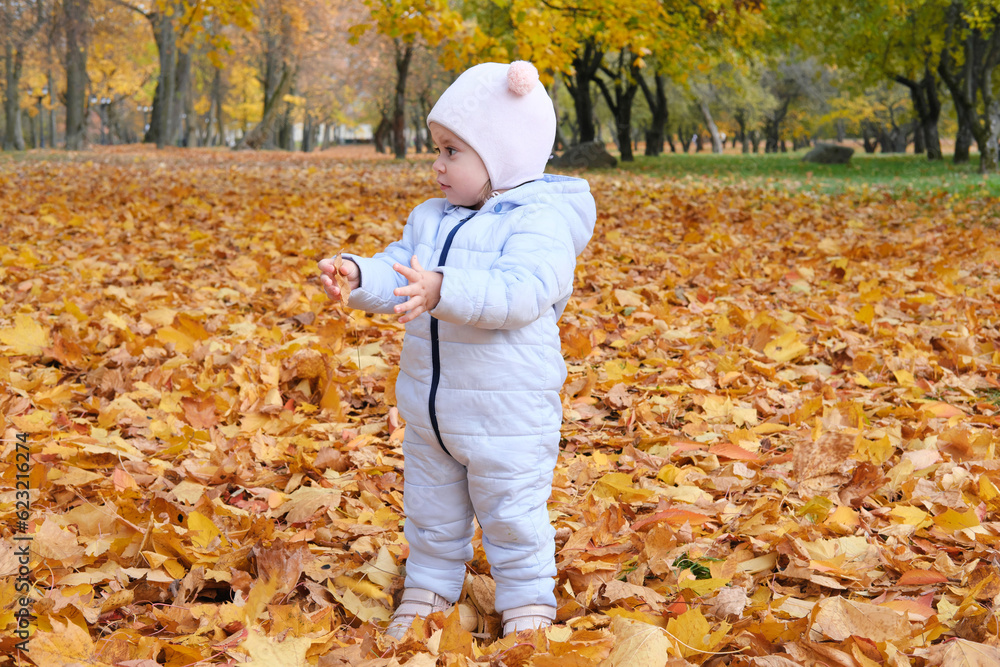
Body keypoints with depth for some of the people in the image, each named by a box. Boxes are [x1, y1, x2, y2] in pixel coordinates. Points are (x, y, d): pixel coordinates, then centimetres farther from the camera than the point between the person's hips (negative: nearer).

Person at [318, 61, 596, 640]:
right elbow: (396, 272, 4)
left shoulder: (541, 220, -17)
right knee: (431, 510, 21)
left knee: (513, 516, 6)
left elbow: (519, 292, -31)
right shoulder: (432, 218, 8)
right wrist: (359, 275, -18)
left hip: (508, 412, -7)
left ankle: (529, 601, 22)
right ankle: (428, 589, 38)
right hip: (430, 406, 7)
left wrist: (443, 290, -43)